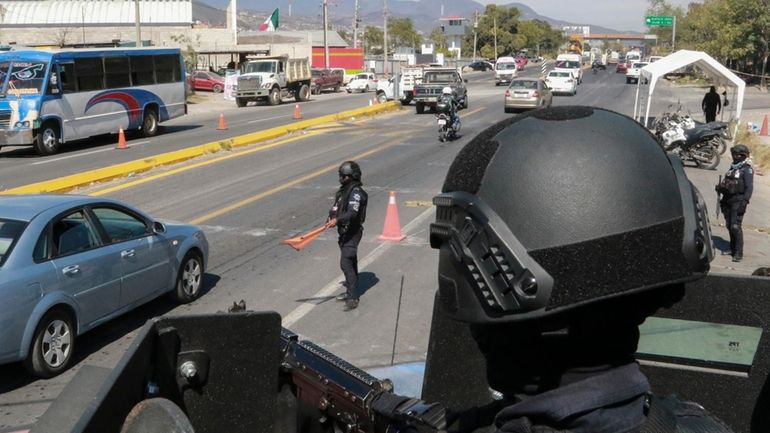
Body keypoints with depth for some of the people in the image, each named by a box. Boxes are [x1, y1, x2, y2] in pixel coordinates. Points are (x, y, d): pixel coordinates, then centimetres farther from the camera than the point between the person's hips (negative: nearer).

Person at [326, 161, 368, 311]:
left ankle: (352, 299, -12)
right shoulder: (343, 190, 12)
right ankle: (350, 292, 32)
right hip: (344, 232, 10)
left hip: (352, 232, -10)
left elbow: (352, 213, -31)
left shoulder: (356, 192, -18)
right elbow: (336, 207, 19)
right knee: (350, 263, 20)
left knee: (346, 264, -14)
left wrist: (337, 220, -43)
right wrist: (331, 217, 0)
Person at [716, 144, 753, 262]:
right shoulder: (733, 167, 17)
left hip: (738, 201, -8)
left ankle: (738, 253, -11)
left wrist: (744, 202, -20)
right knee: (729, 225, 11)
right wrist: (720, 187, 5)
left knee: (735, 226, -14)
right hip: (728, 200, 8)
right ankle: (733, 249, 24)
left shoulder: (747, 169, -8)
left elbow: (749, 188, -13)